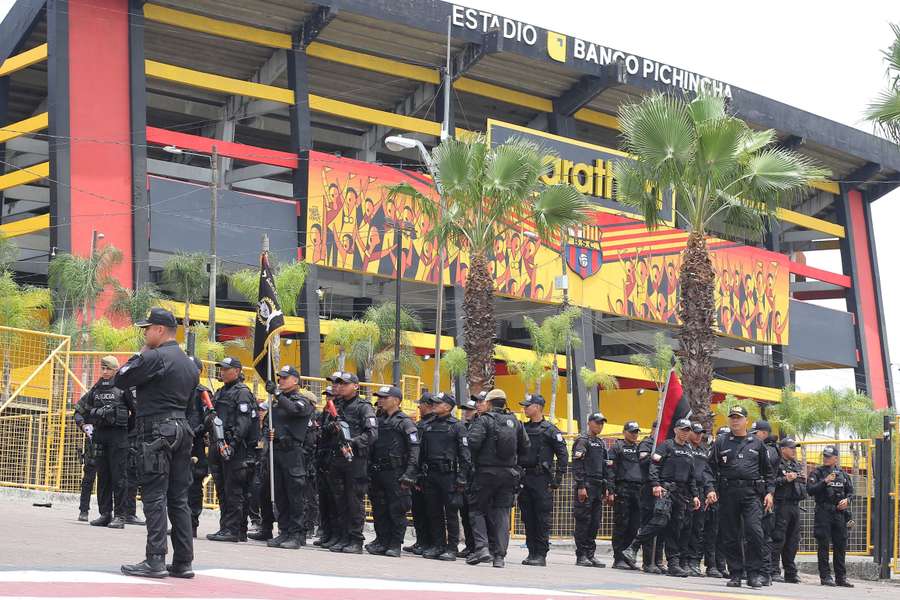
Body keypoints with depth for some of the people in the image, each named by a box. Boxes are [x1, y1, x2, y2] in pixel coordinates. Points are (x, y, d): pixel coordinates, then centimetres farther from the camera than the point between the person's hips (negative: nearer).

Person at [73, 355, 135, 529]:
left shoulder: (123, 389, -2)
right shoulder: (96, 389, 13)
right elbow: (80, 408, 23)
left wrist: (130, 427, 2)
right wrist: (83, 424, 13)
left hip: (118, 436, -5)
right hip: (99, 435, 6)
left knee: (118, 477, -6)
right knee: (102, 476, 8)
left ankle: (119, 516, -5)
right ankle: (105, 514, 13)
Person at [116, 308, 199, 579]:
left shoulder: (154, 357, -11)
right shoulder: (189, 363, 17)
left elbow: (121, 380, -6)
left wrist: (141, 353, 4)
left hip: (156, 431, -8)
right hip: (182, 430, 8)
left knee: (155, 496, -8)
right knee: (178, 498, 8)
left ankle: (155, 559, -12)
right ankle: (183, 562, 8)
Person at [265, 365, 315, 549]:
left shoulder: (303, 401, -1)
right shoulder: (276, 402, 19)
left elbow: (293, 409, -23)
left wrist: (277, 393, -24)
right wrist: (268, 432, 4)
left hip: (293, 451, -7)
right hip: (276, 450, 7)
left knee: (294, 494, -6)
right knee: (279, 496, 8)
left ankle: (296, 535, -5)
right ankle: (284, 532, 14)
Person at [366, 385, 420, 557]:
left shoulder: (404, 423, -4)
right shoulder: (377, 420, 16)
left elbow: (414, 450, -10)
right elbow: (370, 444, 19)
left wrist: (409, 475, -17)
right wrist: (370, 469, 9)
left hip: (395, 473, -7)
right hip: (377, 472, 7)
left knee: (396, 510, -4)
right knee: (379, 510, 9)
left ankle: (395, 545, 2)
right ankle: (382, 541, 18)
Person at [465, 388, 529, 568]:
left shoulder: (485, 420, -6)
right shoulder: (515, 422, 9)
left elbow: (473, 442, -18)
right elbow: (525, 447, 11)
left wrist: (475, 459, -1)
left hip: (486, 472, -4)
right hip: (509, 474, 4)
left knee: (477, 509, 7)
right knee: (502, 513, 6)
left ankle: (481, 547, -9)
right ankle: (500, 555, 0)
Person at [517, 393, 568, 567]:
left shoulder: (550, 430, -3)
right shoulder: (522, 429, 13)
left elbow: (563, 455, -4)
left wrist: (557, 479, -9)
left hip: (542, 479, -6)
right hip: (524, 478, 6)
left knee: (542, 518, -4)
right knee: (528, 518, 7)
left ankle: (541, 555, -3)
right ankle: (532, 552, 13)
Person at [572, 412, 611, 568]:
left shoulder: (601, 443, 21)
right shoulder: (582, 441, -5)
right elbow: (577, 465, -13)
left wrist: (606, 488, 17)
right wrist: (581, 486, -19)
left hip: (598, 487, 8)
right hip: (586, 486, -8)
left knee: (595, 523, 7)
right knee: (583, 521, -7)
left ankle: (590, 555, 11)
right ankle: (581, 555, -5)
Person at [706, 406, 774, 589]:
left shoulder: (756, 443, 14)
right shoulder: (721, 442, 11)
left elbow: (767, 471, 16)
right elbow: (711, 468, 8)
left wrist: (769, 492, 6)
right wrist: (710, 489, -5)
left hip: (751, 493, -1)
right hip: (727, 493, 1)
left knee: (754, 531, -13)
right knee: (730, 536, 2)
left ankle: (754, 574, -7)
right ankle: (735, 574, 9)